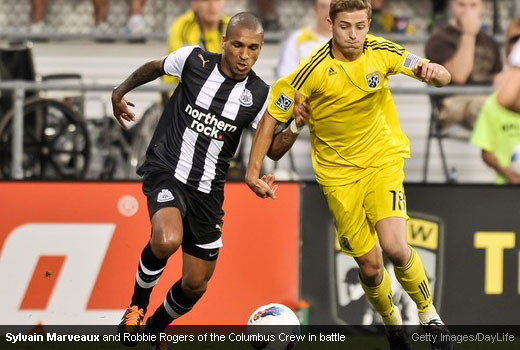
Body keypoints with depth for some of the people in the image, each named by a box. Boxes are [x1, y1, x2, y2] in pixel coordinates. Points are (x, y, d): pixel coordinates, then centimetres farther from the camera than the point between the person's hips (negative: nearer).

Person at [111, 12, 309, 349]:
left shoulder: (259, 94, -4)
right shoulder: (193, 60, -10)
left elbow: (273, 149, 0)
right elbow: (154, 68, 11)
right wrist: (122, 91, 21)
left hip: (208, 191, 4)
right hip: (166, 172, -4)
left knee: (196, 284, 8)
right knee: (167, 240, -34)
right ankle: (137, 305, -6)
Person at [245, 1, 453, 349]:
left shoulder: (381, 52, -11)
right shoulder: (314, 70, -17)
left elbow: (443, 76, -8)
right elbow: (273, 115, -8)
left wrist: (433, 72, -32)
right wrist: (253, 170, -10)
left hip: (383, 159, 0)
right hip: (338, 173, 0)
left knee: (394, 246, -21)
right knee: (370, 265, 0)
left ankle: (429, 314, 3)